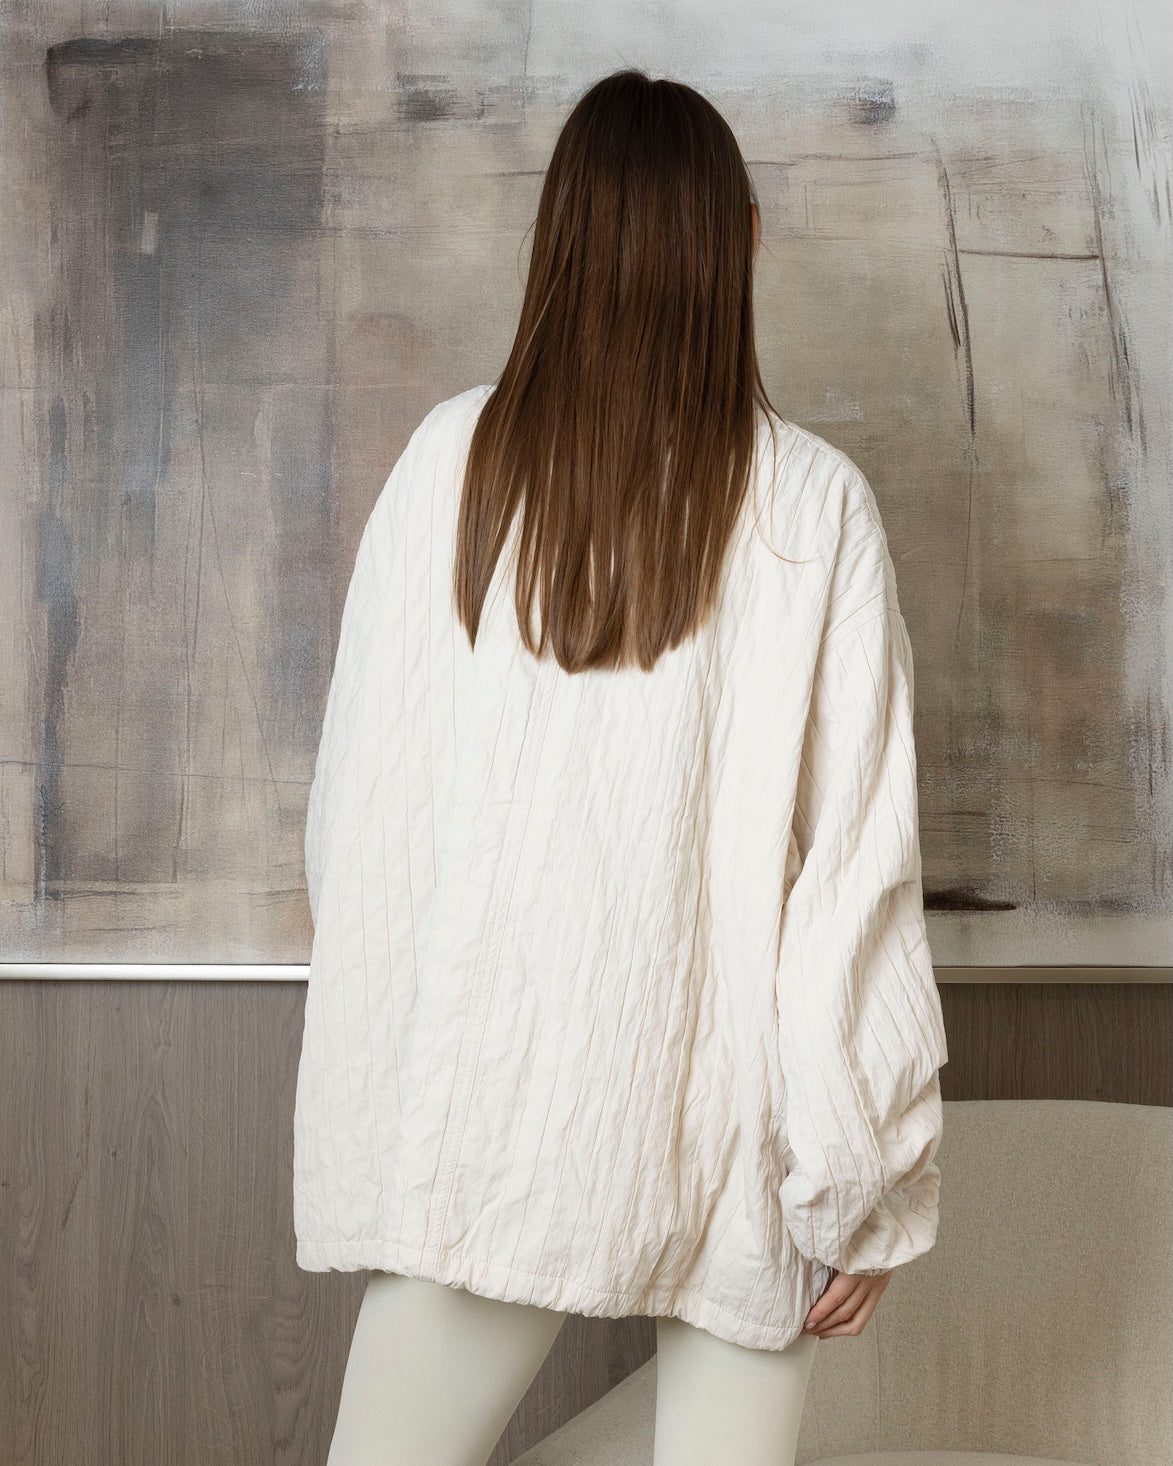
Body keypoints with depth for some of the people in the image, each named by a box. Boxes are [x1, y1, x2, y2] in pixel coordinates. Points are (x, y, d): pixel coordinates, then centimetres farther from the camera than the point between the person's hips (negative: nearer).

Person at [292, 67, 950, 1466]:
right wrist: (866, 1178, -1)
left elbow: (354, 795, 1)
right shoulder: (814, 506, -8)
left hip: (474, 1092, 2)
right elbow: (858, 861, -9)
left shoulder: (451, 457, -4)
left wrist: (381, 1066, 15)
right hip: (722, 1125, -1)